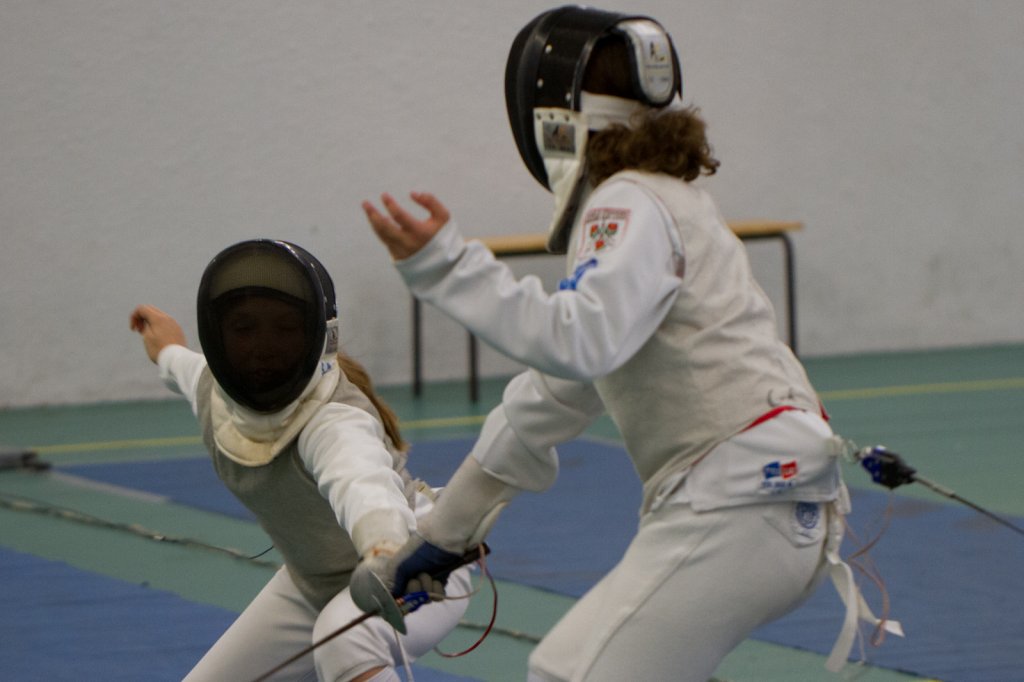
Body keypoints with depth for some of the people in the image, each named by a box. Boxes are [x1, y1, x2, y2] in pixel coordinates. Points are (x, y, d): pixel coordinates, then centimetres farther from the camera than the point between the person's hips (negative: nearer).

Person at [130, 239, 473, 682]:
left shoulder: (334, 421, -38)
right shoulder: (217, 391, -17)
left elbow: (362, 484, -63)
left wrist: (387, 550, -85)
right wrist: (170, 354, 33)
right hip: (315, 583, 7)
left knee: (343, 638, -39)